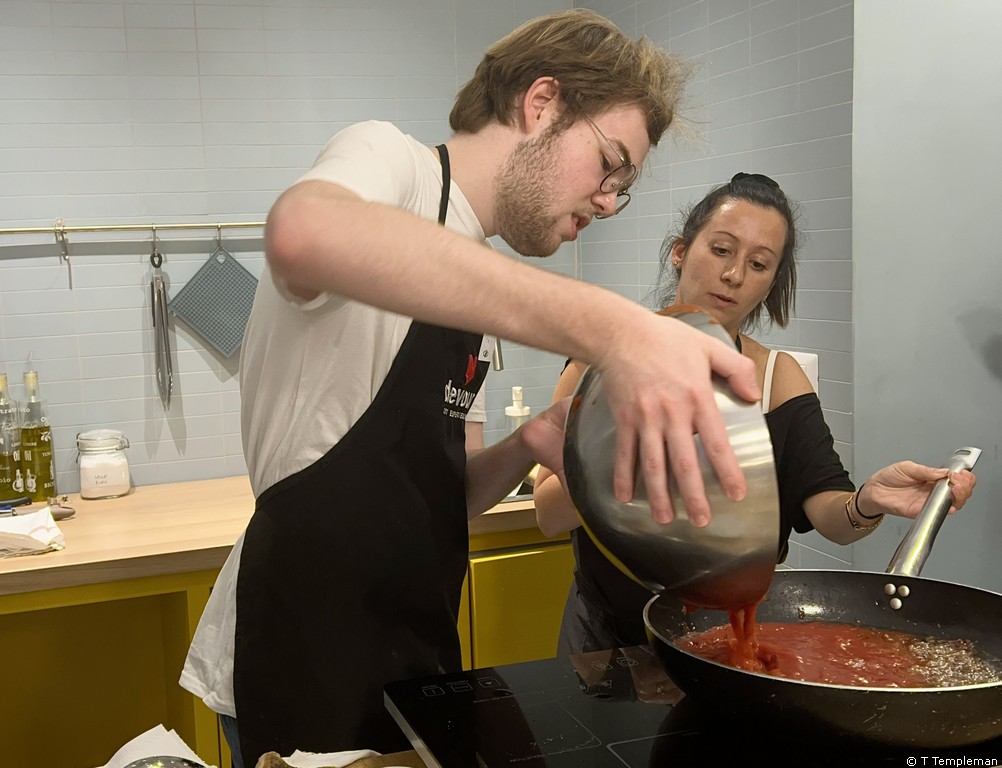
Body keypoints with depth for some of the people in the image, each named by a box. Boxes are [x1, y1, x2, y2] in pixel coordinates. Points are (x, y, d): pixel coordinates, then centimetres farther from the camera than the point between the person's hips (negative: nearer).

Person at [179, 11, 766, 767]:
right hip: (303, 670, -8)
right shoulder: (387, 159, -10)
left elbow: (432, 493, 13)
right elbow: (304, 231, -37)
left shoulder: (475, 279, 14)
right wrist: (609, 327, -44)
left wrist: (526, 448, -8)